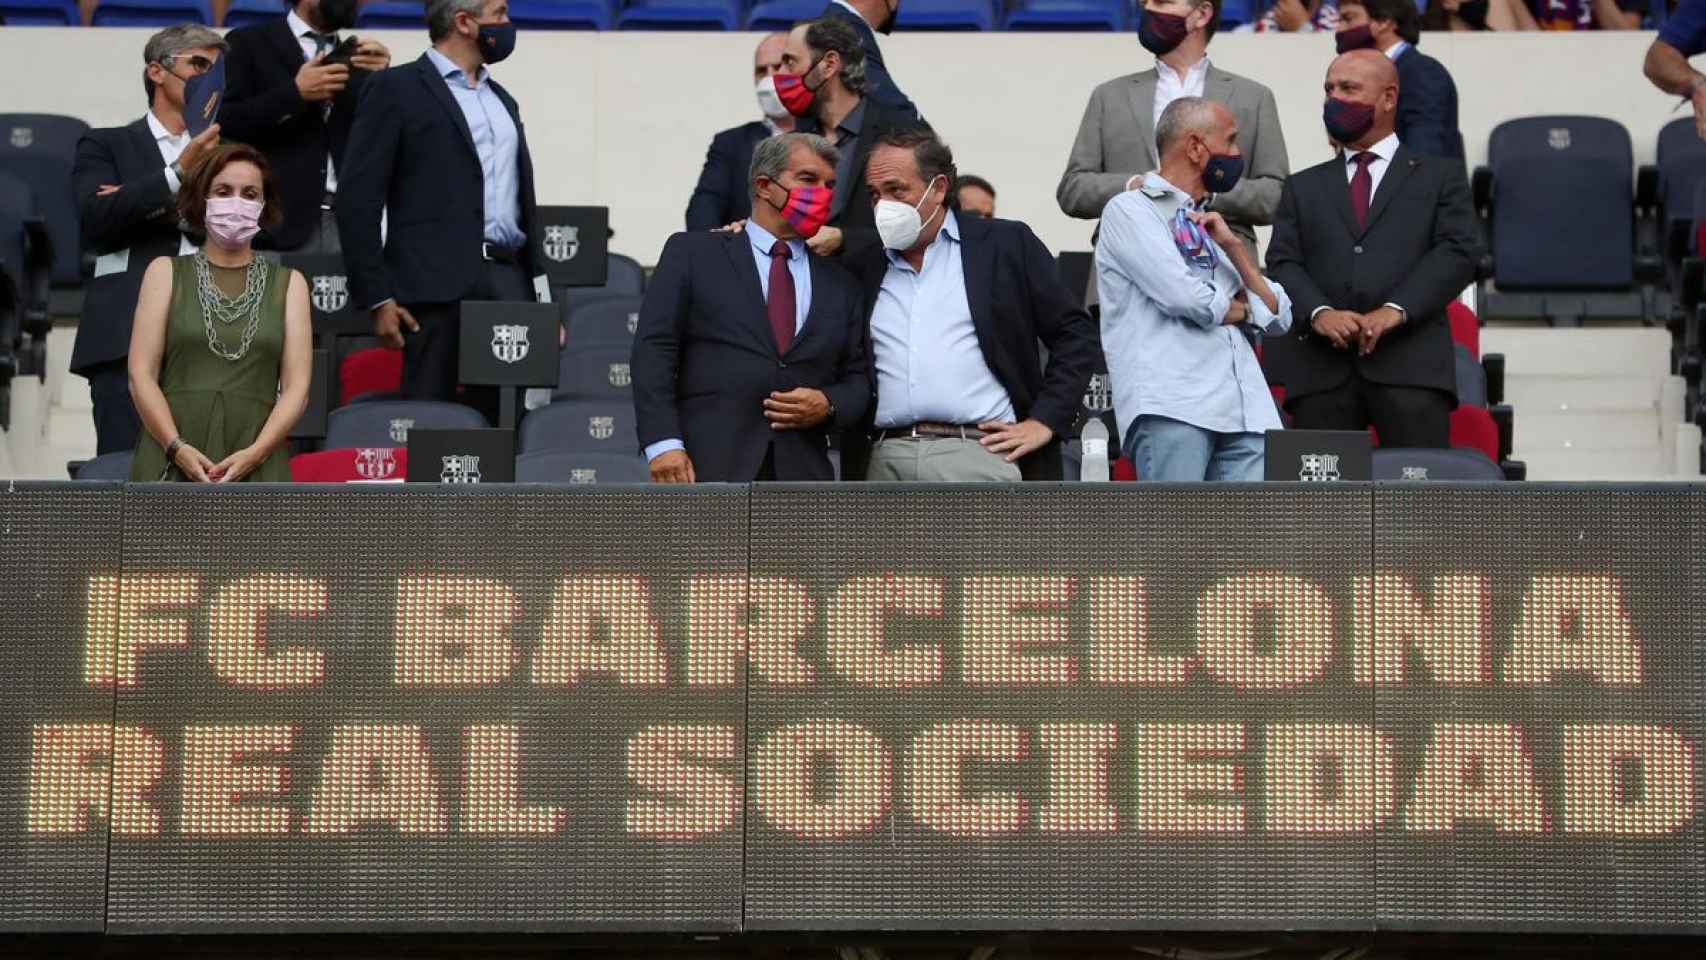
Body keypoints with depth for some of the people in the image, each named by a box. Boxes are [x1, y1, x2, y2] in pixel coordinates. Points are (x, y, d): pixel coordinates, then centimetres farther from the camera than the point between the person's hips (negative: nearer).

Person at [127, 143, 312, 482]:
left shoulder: (289, 284, 17)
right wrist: (178, 448, -10)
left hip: (255, 465, 0)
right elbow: (141, 374, 6)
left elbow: (296, 386, 8)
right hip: (171, 461, 0)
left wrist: (255, 452, -9)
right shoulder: (166, 272, 15)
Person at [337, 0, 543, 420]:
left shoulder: (502, 100, 23)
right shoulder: (395, 90, 2)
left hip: (508, 280, 6)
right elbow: (358, 197, -4)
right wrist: (377, 298, -10)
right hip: (438, 284, -6)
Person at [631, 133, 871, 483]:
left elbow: (858, 379, 22)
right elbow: (654, 349, 1)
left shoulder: (839, 286, 21)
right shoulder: (693, 254, 9)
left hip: (802, 473, 4)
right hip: (711, 467, -4)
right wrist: (663, 443, -11)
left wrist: (829, 406, -3)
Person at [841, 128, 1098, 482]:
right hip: (883, 463, 3)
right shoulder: (862, 268, 18)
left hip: (979, 456, -3)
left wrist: (1044, 421, 0)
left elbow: (1076, 334, 8)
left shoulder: (1006, 245, 9)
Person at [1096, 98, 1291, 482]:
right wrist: (1241, 309, 12)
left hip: (1244, 409, 6)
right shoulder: (1130, 211, 6)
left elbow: (1277, 318, 21)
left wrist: (1234, 247, 9)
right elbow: (1186, 298, -9)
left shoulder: (1208, 227, 29)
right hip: (1170, 406, -6)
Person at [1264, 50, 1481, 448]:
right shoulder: (1304, 188, 23)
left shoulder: (1441, 177, 15)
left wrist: (1397, 310, -13)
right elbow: (1282, 263, 10)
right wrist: (1318, 312, -12)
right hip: (1321, 367, 2)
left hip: (1410, 363, -2)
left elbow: (1459, 251, 1)